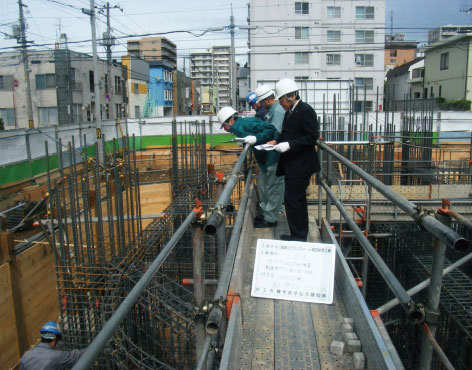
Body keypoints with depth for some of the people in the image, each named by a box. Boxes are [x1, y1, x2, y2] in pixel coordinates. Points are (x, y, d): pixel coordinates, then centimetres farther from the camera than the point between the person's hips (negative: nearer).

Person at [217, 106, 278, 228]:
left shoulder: (248, 122, -17)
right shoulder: (239, 129, 13)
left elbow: (270, 128, -24)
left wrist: (256, 138, -30)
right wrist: (244, 143, 5)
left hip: (272, 157, -11)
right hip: (264, 160, 11)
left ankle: (270, 219, 8)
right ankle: (265, 213, 36)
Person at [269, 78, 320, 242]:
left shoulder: (305, 111, -14)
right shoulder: (289, 112, 13)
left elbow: (312, 137, -18)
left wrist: (288, 145, -22)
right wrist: (277, 141, 5)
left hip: (301, 165, -10)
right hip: (292, 164, 10)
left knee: (292, 199, -9)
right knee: (298, 199, 17)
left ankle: (298, 236, 2)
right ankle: (301, 234, 30)